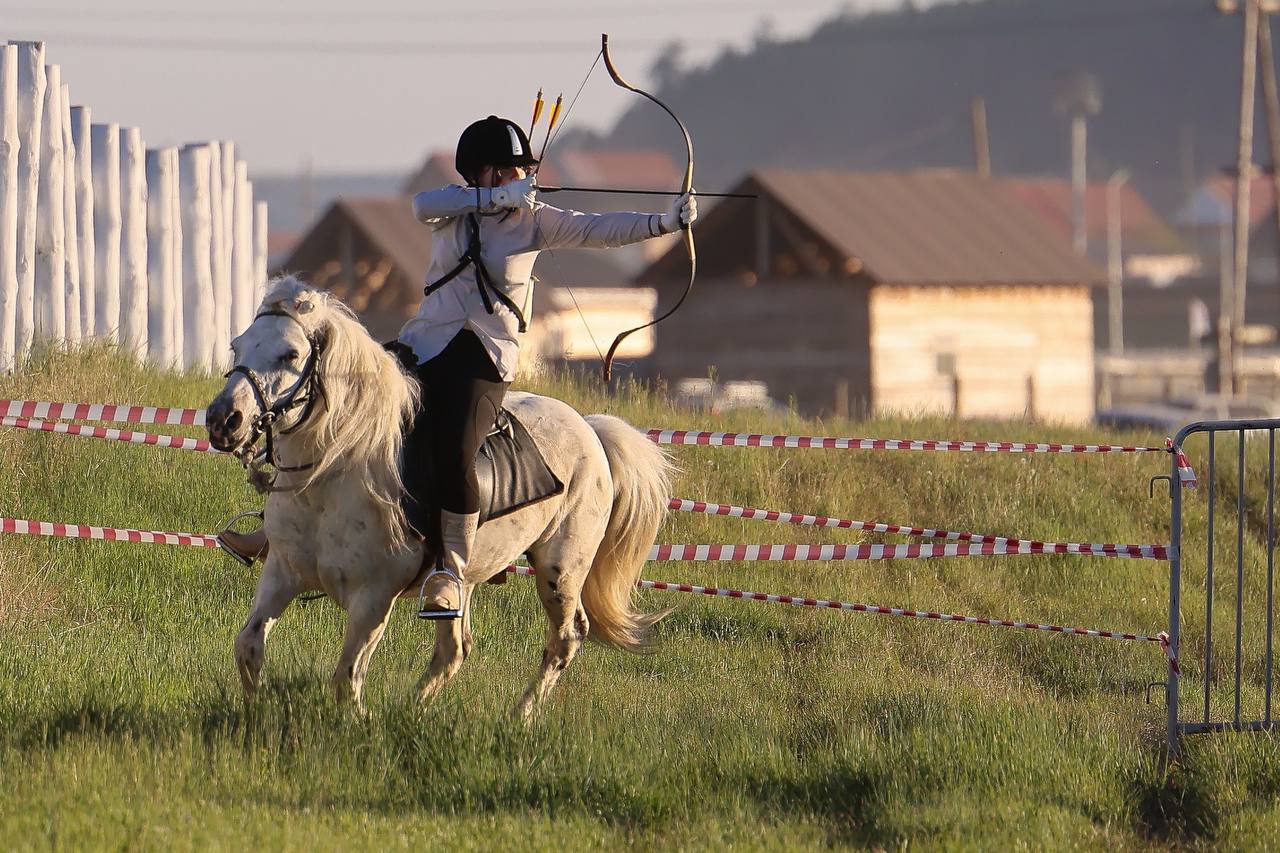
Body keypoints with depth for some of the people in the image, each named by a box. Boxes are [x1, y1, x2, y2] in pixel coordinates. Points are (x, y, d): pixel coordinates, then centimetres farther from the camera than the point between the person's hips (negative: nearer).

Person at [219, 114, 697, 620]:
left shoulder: (534, 220, 3)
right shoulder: (455, 208, 7)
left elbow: (599, 230, -8)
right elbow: (422, 205, -17)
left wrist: (666, 222, -21)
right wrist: (499, 198, -23)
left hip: (486, 359, -3)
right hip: (427, 346, 3)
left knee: (454, 457, -25)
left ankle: (451, 571, -15)